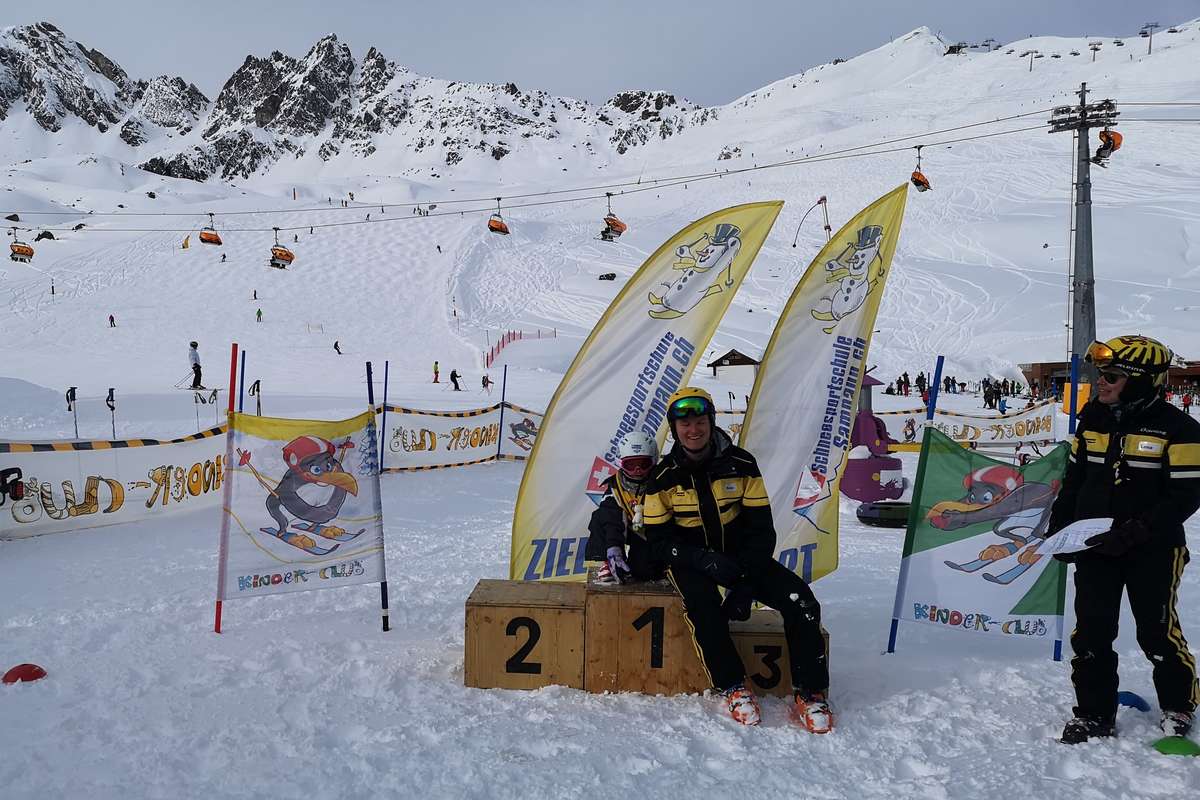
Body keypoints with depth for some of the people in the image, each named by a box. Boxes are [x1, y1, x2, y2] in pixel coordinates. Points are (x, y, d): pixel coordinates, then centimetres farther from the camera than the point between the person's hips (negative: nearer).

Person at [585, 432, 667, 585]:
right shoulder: (615, 486, -9)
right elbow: (612, 521, -23)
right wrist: (613, 548, -40)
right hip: (632, 531, 4)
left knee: (642, 568, -27)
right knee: (600, 518, -17)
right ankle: (607, 565, -17)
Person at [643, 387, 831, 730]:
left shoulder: (741, 464, -5)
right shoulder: (664, 478, -6)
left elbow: (761, 529, -4)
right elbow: (659, 542, -7)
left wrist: (746, 582, -18)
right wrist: (704, 560, -26)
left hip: (740, 557, 2)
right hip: (690, 560, -2)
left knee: (800, 599, -20)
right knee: (702, 603, -35)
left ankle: (810, 695, -9)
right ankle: (734, 688, -17)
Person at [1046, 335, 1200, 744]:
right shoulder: (1093, 419, 6)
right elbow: (1074, 479, 14)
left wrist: (1134, 531, -22)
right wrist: (1058, 528, 8)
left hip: (1152, 551, -4)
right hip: (1094, 546, 5)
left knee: (1158, 633, 7)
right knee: (1090, 633, 6)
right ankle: (1094, 713, 19)